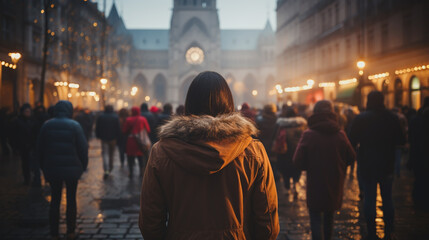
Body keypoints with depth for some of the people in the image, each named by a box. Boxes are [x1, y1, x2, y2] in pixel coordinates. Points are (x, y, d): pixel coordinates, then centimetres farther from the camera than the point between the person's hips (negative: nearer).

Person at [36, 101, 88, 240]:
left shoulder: (47, 125, 2)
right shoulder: (74, 126, -7)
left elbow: (40, 148, 6)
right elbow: (83, 148, -8)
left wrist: (44, 166, 15)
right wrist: (83, 166, 3)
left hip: (52, 169, 2)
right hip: (72, 169, -2)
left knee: (55, 200, 10)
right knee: (71, 199, 9)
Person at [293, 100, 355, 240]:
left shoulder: (308, 135, -15)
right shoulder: (340, 134, -6)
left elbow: (298, 162, -16)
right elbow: (351, 158, 2)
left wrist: (310, 166, 4)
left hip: (315, 184, -4)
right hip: (335, 184, 4)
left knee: (315, 218, 6)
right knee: (329, 215, 23)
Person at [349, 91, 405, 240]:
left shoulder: (360, 119, -10)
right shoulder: (392, 118, -5)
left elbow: (352, 142, -10)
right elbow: (401, 141, 1)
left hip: (366, 166, -2)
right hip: (387, 166, 2)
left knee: (369, 198, 6)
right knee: (387, 198, 13)